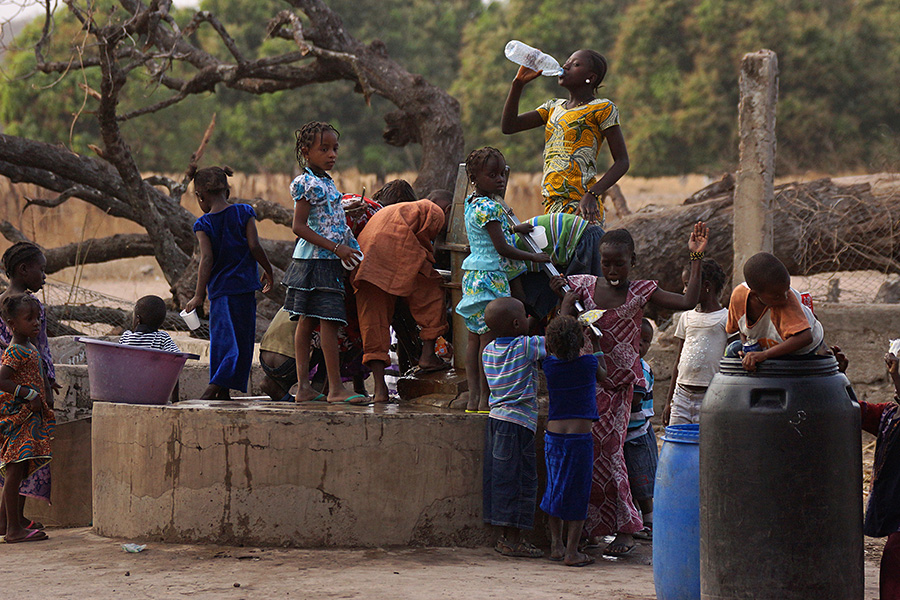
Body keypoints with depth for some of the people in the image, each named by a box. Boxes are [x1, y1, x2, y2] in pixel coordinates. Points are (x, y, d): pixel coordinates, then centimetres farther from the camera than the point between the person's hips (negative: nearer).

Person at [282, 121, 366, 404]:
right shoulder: (307, 184, -13)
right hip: (316, 261, -9)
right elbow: (299, 226, -17)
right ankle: (335, 388, -9)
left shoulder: (327, 182, 15)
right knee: (329, 322, -9)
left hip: (328, 261, 9)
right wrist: (336, 248, -20)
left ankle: (303, 386, 9)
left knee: (307, 322, 8)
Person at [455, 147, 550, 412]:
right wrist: (534, 257, -8)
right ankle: (486, 399, -6)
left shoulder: (472, 203, 14)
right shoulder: (489, 207, -16)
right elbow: (502, 248, -17)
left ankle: (474, 398, 9)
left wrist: (514, 229, 35)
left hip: (473, 275, 10)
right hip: (491, 276, -10)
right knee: (489, 338, -7)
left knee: (475, 339, 8)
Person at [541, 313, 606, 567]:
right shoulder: (588, 363, -8)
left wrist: (566, 305, 31)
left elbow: (555, 352, 23)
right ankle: (571, 551, 3)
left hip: (553, 434, 4)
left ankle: (556, 545, 20)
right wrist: (596, 340, 24)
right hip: (580, 436, -4)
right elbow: (602, 374, 15)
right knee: (577, 493, 3)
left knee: (555, 489, 15)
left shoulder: (549, 365, 0)